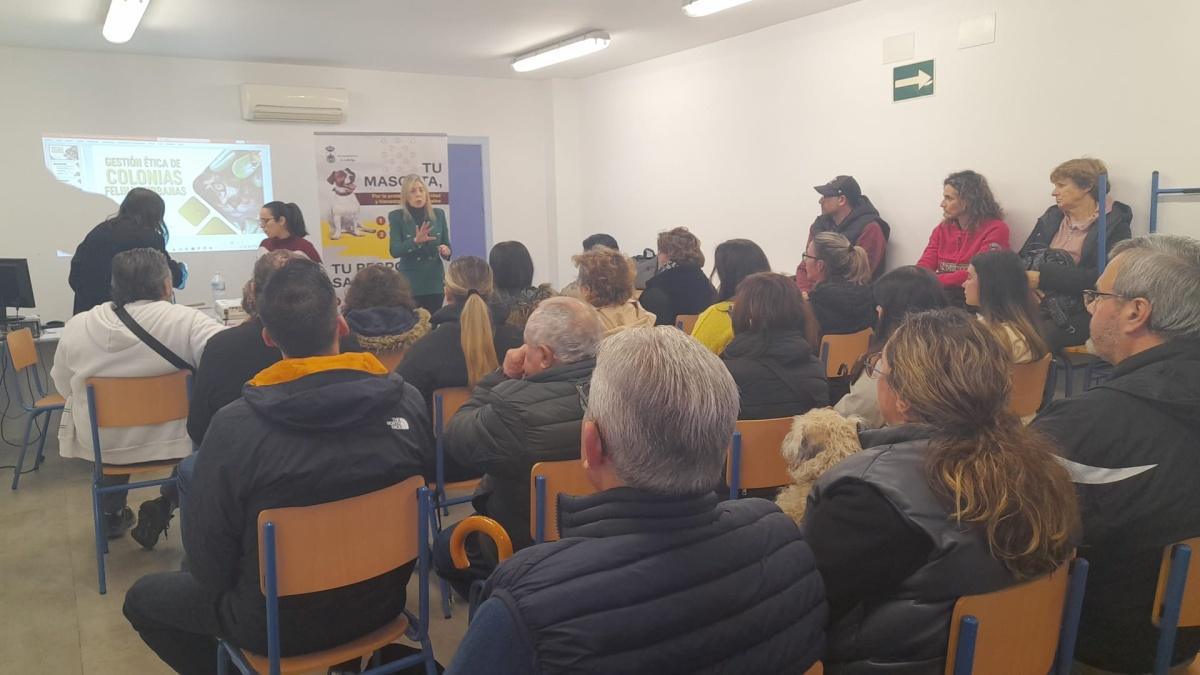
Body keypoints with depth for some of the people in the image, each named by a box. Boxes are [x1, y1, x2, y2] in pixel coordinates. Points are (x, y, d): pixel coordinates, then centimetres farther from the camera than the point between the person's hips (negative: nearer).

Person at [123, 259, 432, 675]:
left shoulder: (236, 426, -26)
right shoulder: (408, 400, -17)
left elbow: (207, 558, -16)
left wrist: (225, 590, 6)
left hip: (282, 621, -3)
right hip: (383, 599, 4)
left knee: (142, 598, 21)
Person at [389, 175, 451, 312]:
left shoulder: (438, 214, 6)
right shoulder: (396, 216, -2)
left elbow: (447, 245, 12)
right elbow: (394, 251, -10)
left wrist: (446, 251, -11)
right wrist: (415, 241, -27)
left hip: (435, 282, 3)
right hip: (410, 283, -2)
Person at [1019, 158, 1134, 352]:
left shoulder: (1114, 224, 0)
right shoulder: (1052, 216, 18)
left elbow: (1100, 277, -14)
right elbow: (1025, 258, 11)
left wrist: (1043, 277, -18)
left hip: (1079, 312, -5)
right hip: (1037, 304, 5)